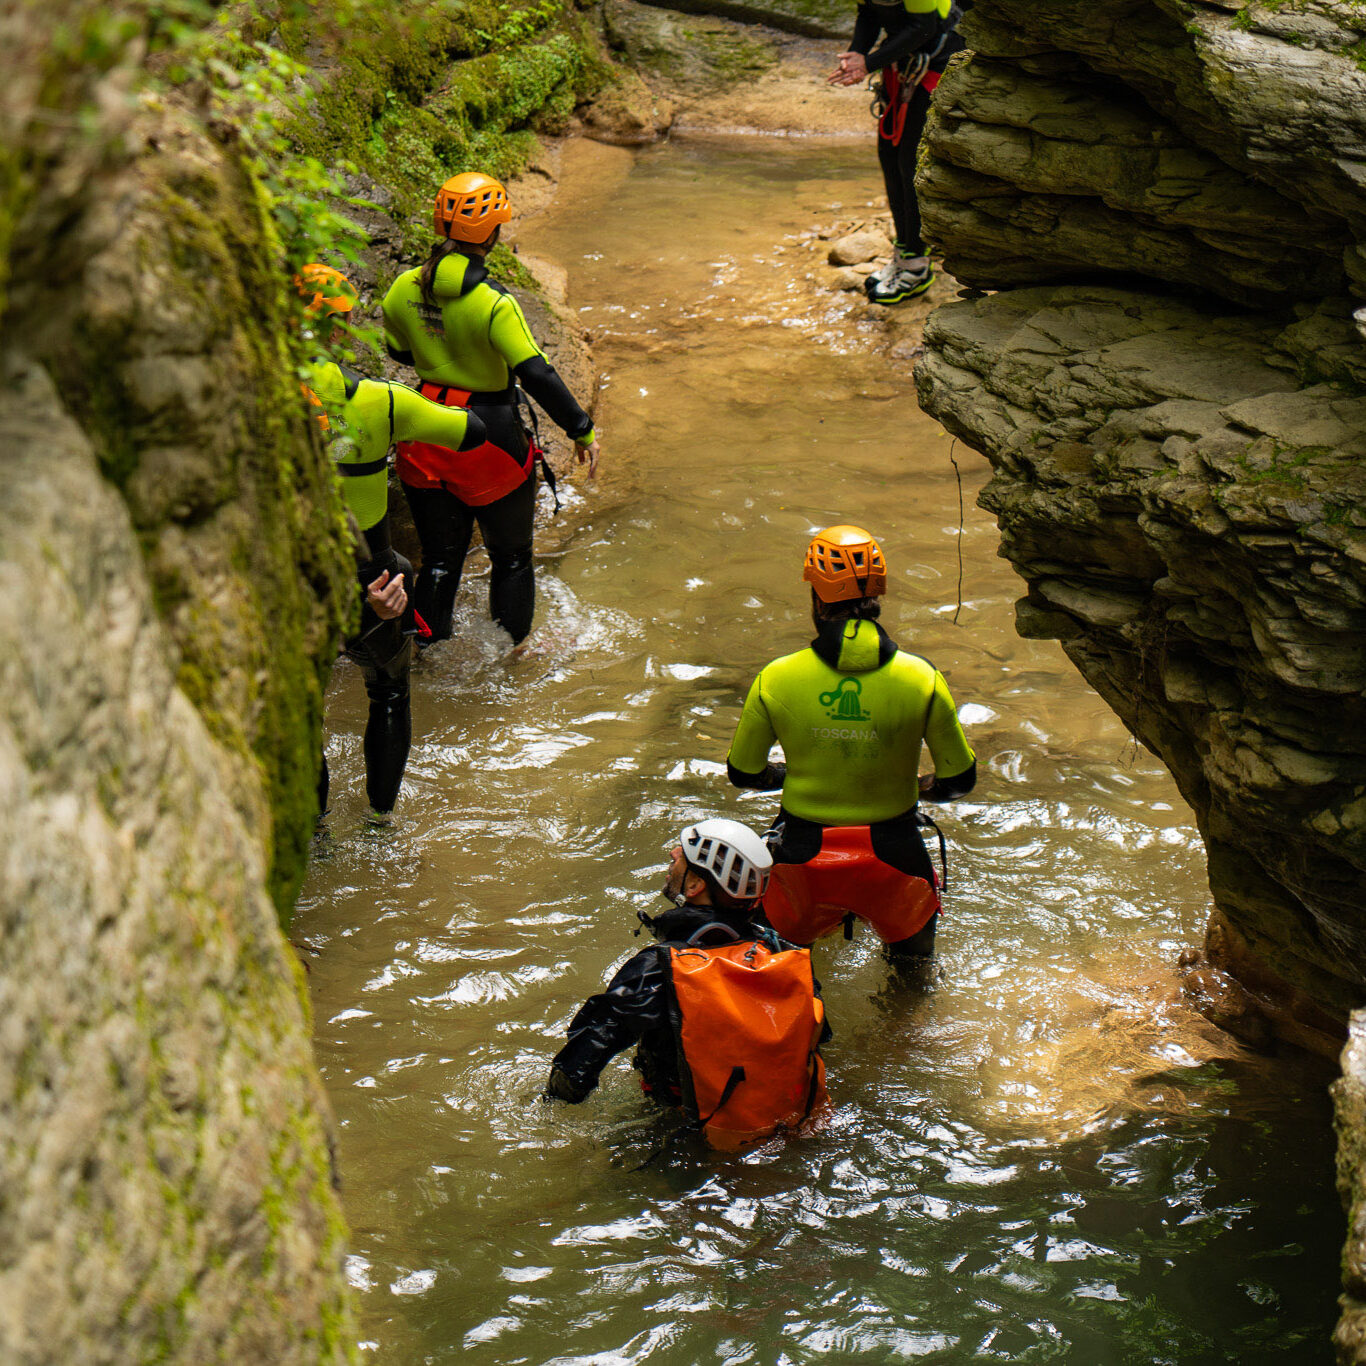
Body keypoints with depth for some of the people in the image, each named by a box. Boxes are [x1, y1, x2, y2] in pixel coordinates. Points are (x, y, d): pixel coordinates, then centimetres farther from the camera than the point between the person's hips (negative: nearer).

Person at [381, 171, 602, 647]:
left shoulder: (403, 290, -6)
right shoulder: (494, 303, -23)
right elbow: (537, 375, -24)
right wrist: (582, 430, -16)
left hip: (425, 438, 5)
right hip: (489, 440, -5)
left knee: (439, 558, 19)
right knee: (511, 556, 18)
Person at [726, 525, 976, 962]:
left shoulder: (774, 681, -13)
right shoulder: (923, 680, -13)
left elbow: (743, 773, 0)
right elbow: (959, 779, -4)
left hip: (804, 858, 0)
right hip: (890, 856, 1)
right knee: (914, 944, 29)